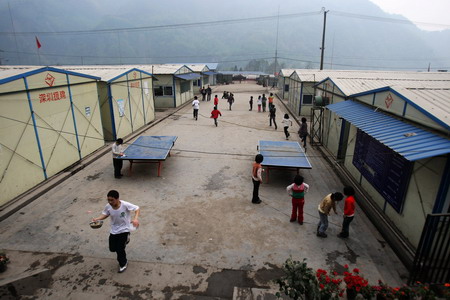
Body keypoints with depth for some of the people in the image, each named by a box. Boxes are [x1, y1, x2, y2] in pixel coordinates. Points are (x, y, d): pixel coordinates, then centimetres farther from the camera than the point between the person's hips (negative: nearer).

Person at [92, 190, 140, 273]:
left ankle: (123, 264, 28)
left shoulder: (125, 205, -30)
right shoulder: (108, 206, -16)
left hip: (124, 230, -5)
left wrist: (135, 219, -39)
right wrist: (97, 219, -17)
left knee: (120, 249, -4)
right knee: (112, 248, 16)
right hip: (113, 231, 5)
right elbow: (105, 214, 2)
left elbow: (137, 208, -23)